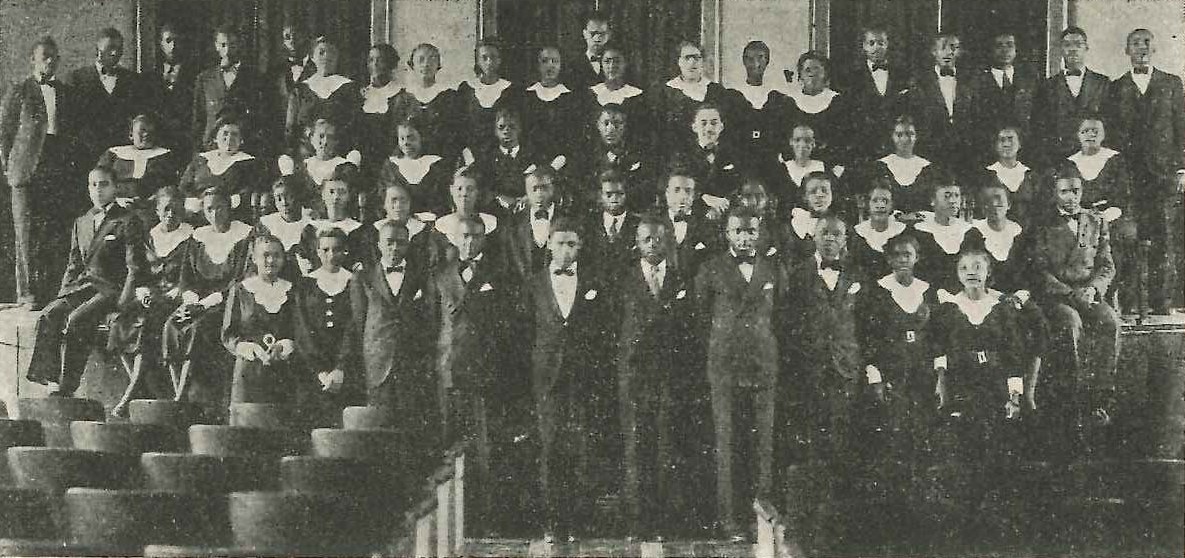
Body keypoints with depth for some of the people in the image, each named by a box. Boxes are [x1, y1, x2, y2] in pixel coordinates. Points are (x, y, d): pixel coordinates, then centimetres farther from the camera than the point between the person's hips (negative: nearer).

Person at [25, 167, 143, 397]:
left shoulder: (128, 222, 2)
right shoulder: (81, 223, 22)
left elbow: (134, 268, -3)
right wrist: (64, 293, 8)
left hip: (110, 289, -6)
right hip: (81, 287, 6)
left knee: (75, 321, -31)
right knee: (48, 316, -24)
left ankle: (67, 388, -30)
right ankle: (47, 376, -28)